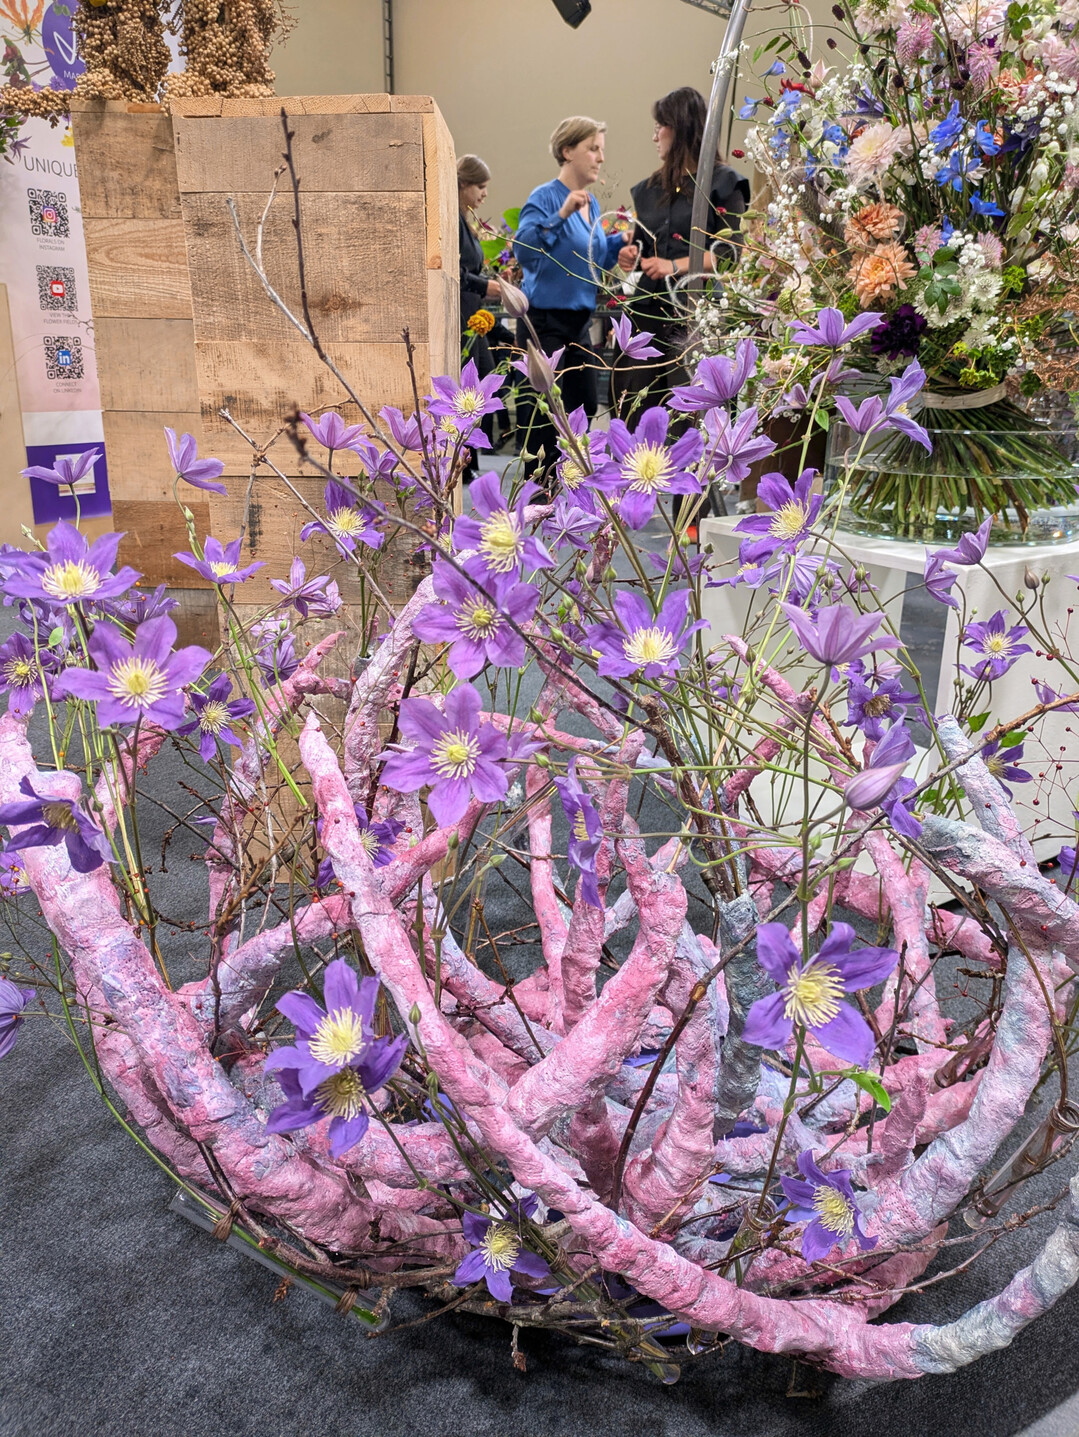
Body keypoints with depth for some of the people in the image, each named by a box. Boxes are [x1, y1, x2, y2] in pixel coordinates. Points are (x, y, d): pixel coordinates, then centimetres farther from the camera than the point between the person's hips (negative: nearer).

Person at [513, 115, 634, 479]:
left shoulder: (592, 203, 12)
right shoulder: (545, 197, -12)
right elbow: (524, 250, -26)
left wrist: (622, 242, 5)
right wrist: (561, 215, -33)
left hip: (580, 321, 8)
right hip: (546, 321, -8)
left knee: (584, 406, 13)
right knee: (545, 414, -4)